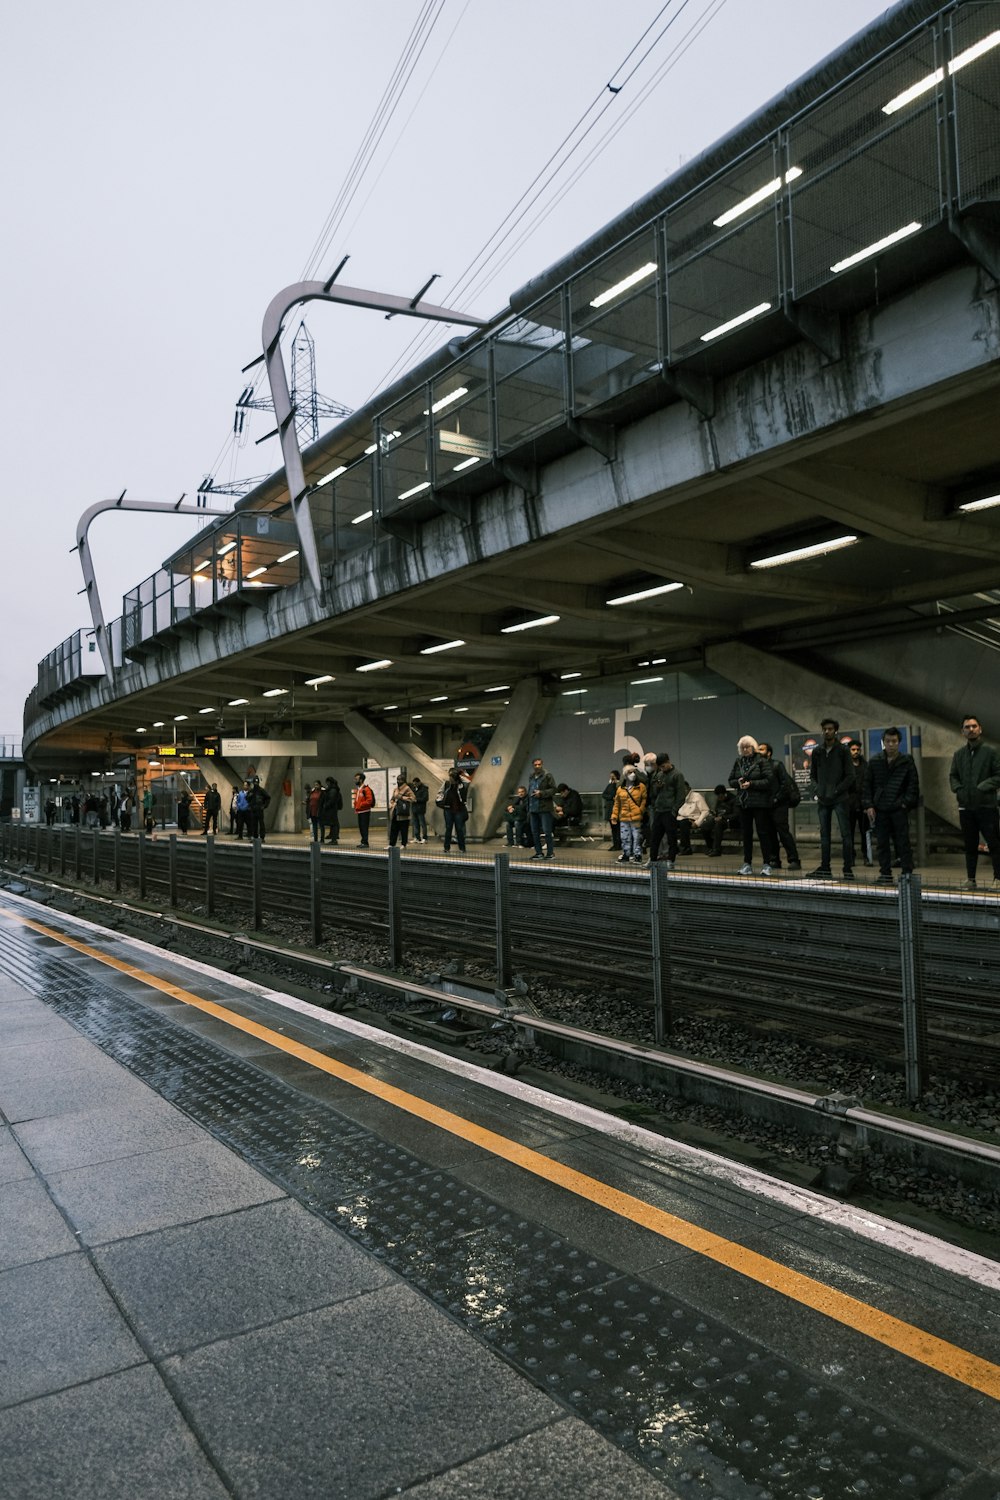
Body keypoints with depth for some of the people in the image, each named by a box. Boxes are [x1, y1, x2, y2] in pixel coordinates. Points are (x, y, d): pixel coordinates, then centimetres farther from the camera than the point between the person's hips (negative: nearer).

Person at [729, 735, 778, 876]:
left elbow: (769, 781, -13)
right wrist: (738, 782, -9)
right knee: (746, 833, 9)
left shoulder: (762, 761, -7)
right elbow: (731, 780, 13)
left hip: (760, 802, -5)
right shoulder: (738, 762, 10)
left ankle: (767, 864, 2)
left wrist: (751, 783, -18)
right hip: (743, 802, 5)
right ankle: (747, 864, 15)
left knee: (763, 832, -3)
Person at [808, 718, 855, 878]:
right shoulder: (817, 752, 10)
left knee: (846, 834, -3)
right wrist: (816, 790, -1)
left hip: (840, 799, -4)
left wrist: (836, 791, -11)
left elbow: (850, 776, -4)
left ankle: (848, 868, 1)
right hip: (823, 799, 4)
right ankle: (825, 868, 13)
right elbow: (812, 775, 15)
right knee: (824, 835, 7)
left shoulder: (843, 751, -1)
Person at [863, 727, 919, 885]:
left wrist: (907, 802, -7)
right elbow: (866, 785, 8)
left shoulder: (907, 762, 3)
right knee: (882, 843, 5)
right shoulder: (874, 762, 7)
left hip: (899, 809, -2)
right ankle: (885, 874, 12)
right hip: (879, 809, 2)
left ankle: (907, 873, 5)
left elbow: (913, 786, 3)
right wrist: (868, 805, 0)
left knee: (903, 843, -1)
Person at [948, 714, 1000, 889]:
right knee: (970, 845, 10)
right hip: (965, 806, 4)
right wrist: (958, 789, -1)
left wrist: (984, 786, -14)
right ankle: (970, 879, 15)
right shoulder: (959, 754, 12)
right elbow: (952, 776, 16)